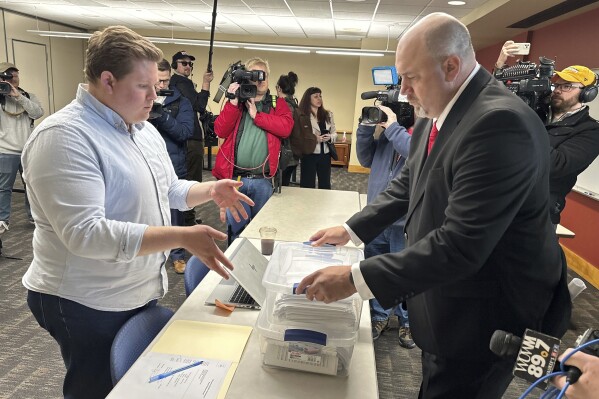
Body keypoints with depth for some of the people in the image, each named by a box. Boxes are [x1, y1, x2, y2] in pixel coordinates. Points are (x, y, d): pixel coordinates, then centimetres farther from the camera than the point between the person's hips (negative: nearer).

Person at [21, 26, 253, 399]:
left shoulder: (145, 130, 5)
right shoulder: (63, 137, -23)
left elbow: (170, 190, 15)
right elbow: (85, 234, -32)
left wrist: (210, 191, -5)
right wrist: (183, 237, -36)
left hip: (141, 292, 8)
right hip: (88, 305, -8)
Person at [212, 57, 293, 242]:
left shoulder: (278, 104, 9)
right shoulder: (235, 101, 10)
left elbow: (286, 127, -11)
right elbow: (220, 131, -3)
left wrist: (256, 115, -10)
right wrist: (233, 102, -10)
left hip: (263, 180, 0)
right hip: (234, 178, 0)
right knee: (235, 229, 6)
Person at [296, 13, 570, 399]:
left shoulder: (500, 122, -30)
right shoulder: (434, 115, 0)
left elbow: (461, 244, -34)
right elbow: (408, 183, 12)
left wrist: (355, 279, -32)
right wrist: (352, 229, 4)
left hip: (484, 319, -8)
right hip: (444, 303, 8)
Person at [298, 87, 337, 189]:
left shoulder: (328, 114, 9)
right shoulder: (302, 116, -9)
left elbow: (334, 133, 12)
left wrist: (330, 137, -9)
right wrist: (313, 139, -23)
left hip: (325, 155, 5)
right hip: (309, 155, -5)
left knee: (325, 184, 15)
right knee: (308, 185, 4)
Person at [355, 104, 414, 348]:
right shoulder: (389, 129, 7)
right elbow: (366, 160, 10)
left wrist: (393, 127, -20)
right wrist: (366, 127, -2)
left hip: (406, 221, -5)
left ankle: (407, 322, 33)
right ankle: (379, 316, 37)